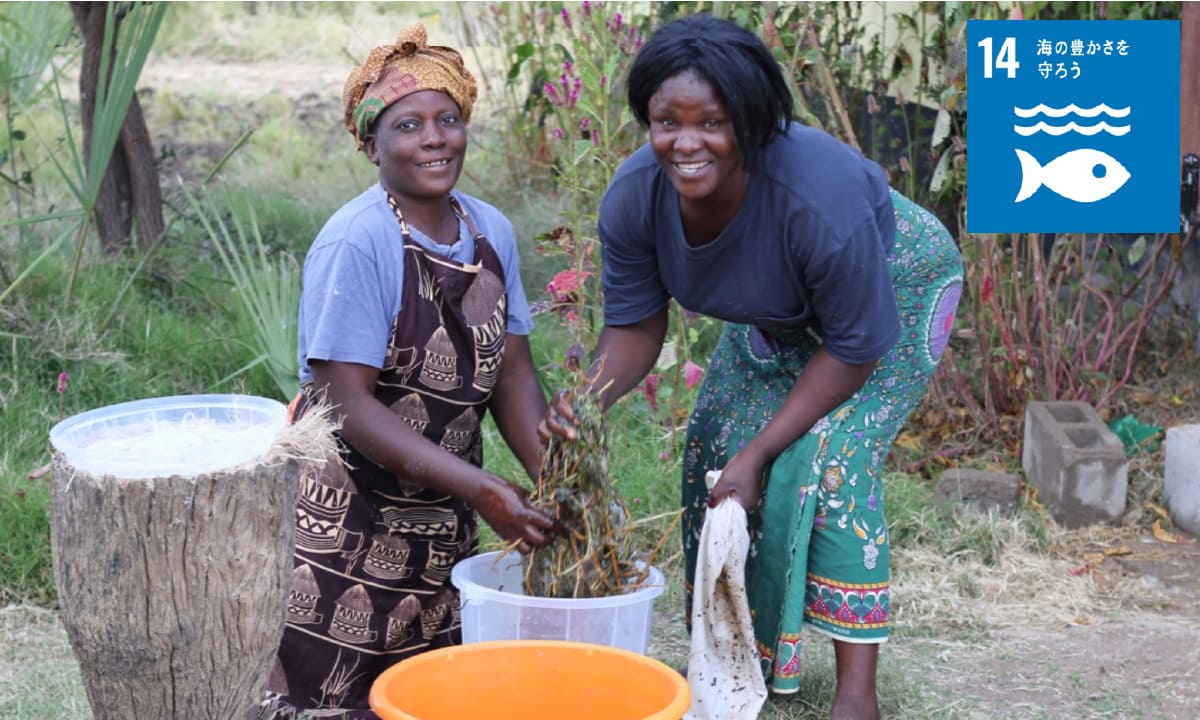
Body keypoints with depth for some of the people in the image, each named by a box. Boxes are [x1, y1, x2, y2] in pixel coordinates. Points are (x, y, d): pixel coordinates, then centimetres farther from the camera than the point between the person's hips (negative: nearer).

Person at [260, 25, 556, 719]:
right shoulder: (356, 243, -19)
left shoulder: (492, 232, 2)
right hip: (346, 524, -6)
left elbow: (512, 372, 5)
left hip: (444, 522, 7)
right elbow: (348, 403, -22)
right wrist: (478, 488, -27)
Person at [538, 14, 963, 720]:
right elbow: (636, 326, -14)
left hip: (894, 294, -6)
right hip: (782, 314, 6)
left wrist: (760, 453, -30)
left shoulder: (820, 195, -42)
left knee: (830, 462, -21)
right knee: (713, 446, -2)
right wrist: (589, 398, -36)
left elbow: (854, 348, -30)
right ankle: (755, 653, 17)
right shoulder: (634, 197, -26)